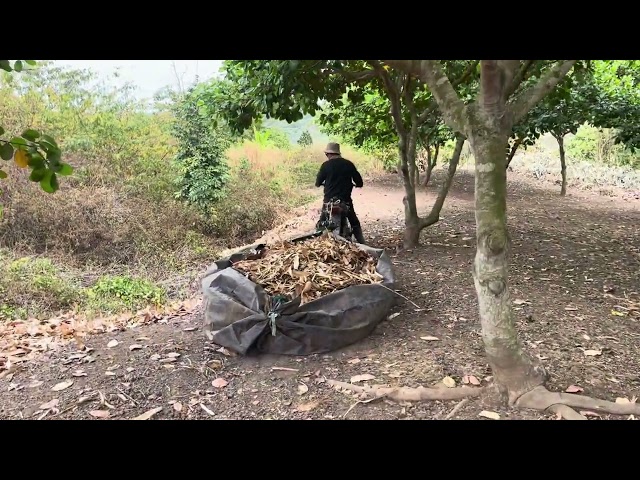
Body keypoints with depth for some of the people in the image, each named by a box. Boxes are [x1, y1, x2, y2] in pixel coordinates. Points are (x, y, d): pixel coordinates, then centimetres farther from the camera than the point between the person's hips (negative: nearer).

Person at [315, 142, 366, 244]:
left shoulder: (326, 165, -5)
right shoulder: (348, 164, 1)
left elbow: (318, 183, 0)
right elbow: (359, 182, 2)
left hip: (329, 200, -1)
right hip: (345, 200, 1)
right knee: (355, 224, 16)